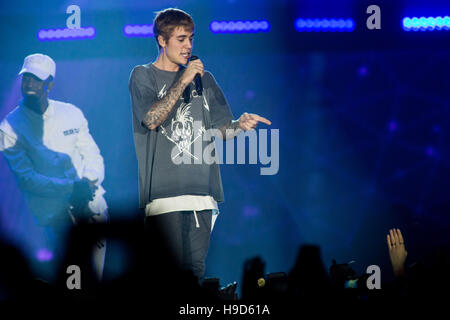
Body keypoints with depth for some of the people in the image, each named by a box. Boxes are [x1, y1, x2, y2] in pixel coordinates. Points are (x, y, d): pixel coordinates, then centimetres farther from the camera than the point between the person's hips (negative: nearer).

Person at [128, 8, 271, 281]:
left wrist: (240, 125, -7)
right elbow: (152, 119, -11)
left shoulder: (204, 79, 19)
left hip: (201, 190, 4)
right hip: (164, 191, -4)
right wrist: (183, 81, -9)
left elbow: (221, 129, 15)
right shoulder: (143, 76, 7)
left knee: (197, 269, 1)